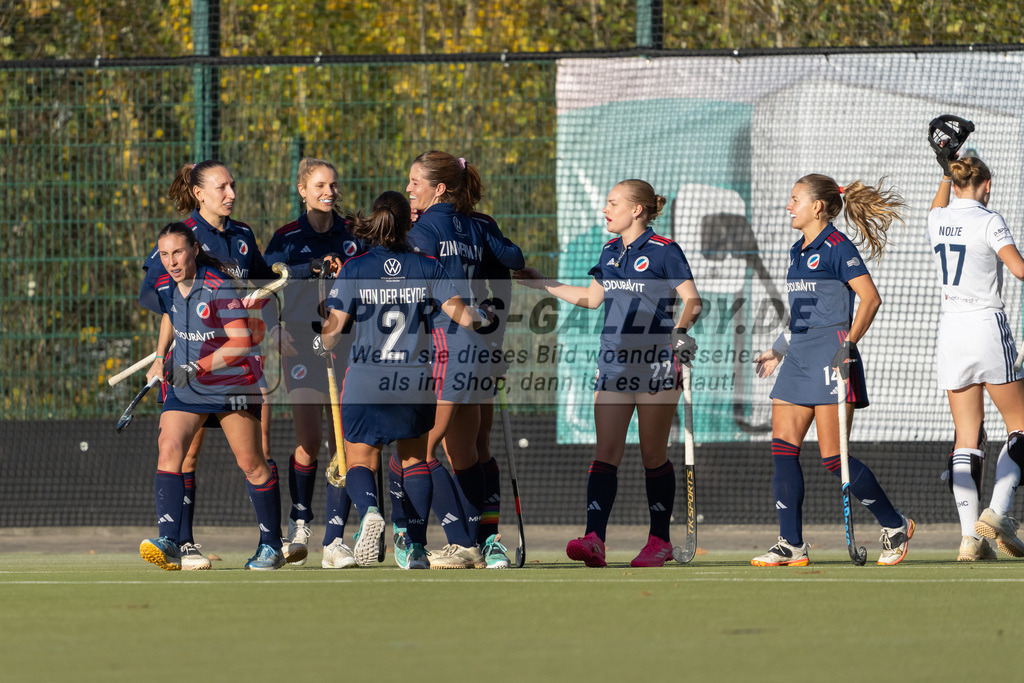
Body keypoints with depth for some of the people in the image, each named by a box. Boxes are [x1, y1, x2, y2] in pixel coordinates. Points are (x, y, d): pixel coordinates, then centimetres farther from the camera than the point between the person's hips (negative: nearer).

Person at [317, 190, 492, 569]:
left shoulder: (353, 270, -4)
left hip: (365, 381, -2)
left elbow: (334, 326, -5)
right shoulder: (427, 268, -1)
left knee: (360, 463, 8)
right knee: (414, 458, 20)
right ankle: (416, 546, 10)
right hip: (415, 380, 2)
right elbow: (460, 313, -6)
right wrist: (482, 318, 16)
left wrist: (322, 347, 17)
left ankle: (369, 510, -26)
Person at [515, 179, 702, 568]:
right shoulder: (610, 253, 13)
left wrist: (682, 329, -30)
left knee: (653, 456, 1)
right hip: (614, 361, 6)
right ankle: (594, 539, -16)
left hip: (656, 363, -6)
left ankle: (660, 540, 13)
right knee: (606, 453, -6)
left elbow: (692, 300, -11)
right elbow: (592, 298, 25)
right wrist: (542, 285, 28)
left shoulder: (664, 252, -7)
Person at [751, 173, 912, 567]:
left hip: (830, 357, -9)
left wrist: (846, 346, -21)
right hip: (799, 358, 9)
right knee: (782, 449, 0)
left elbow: (870, 298, -15)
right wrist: (778, 351, 25)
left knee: (833, 457, -8)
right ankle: (791, 545, 1)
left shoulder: (837, 247, -10)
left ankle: (894, 525, 8)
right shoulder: (798, 251, 17)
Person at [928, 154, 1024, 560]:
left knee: (967, 436, 4)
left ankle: (970, 536, -4)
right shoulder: (988, 221, -9)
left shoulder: (938, 220, 8)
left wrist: (947, 173, 41)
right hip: (987, 325, -5)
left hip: (950, 329, 5)